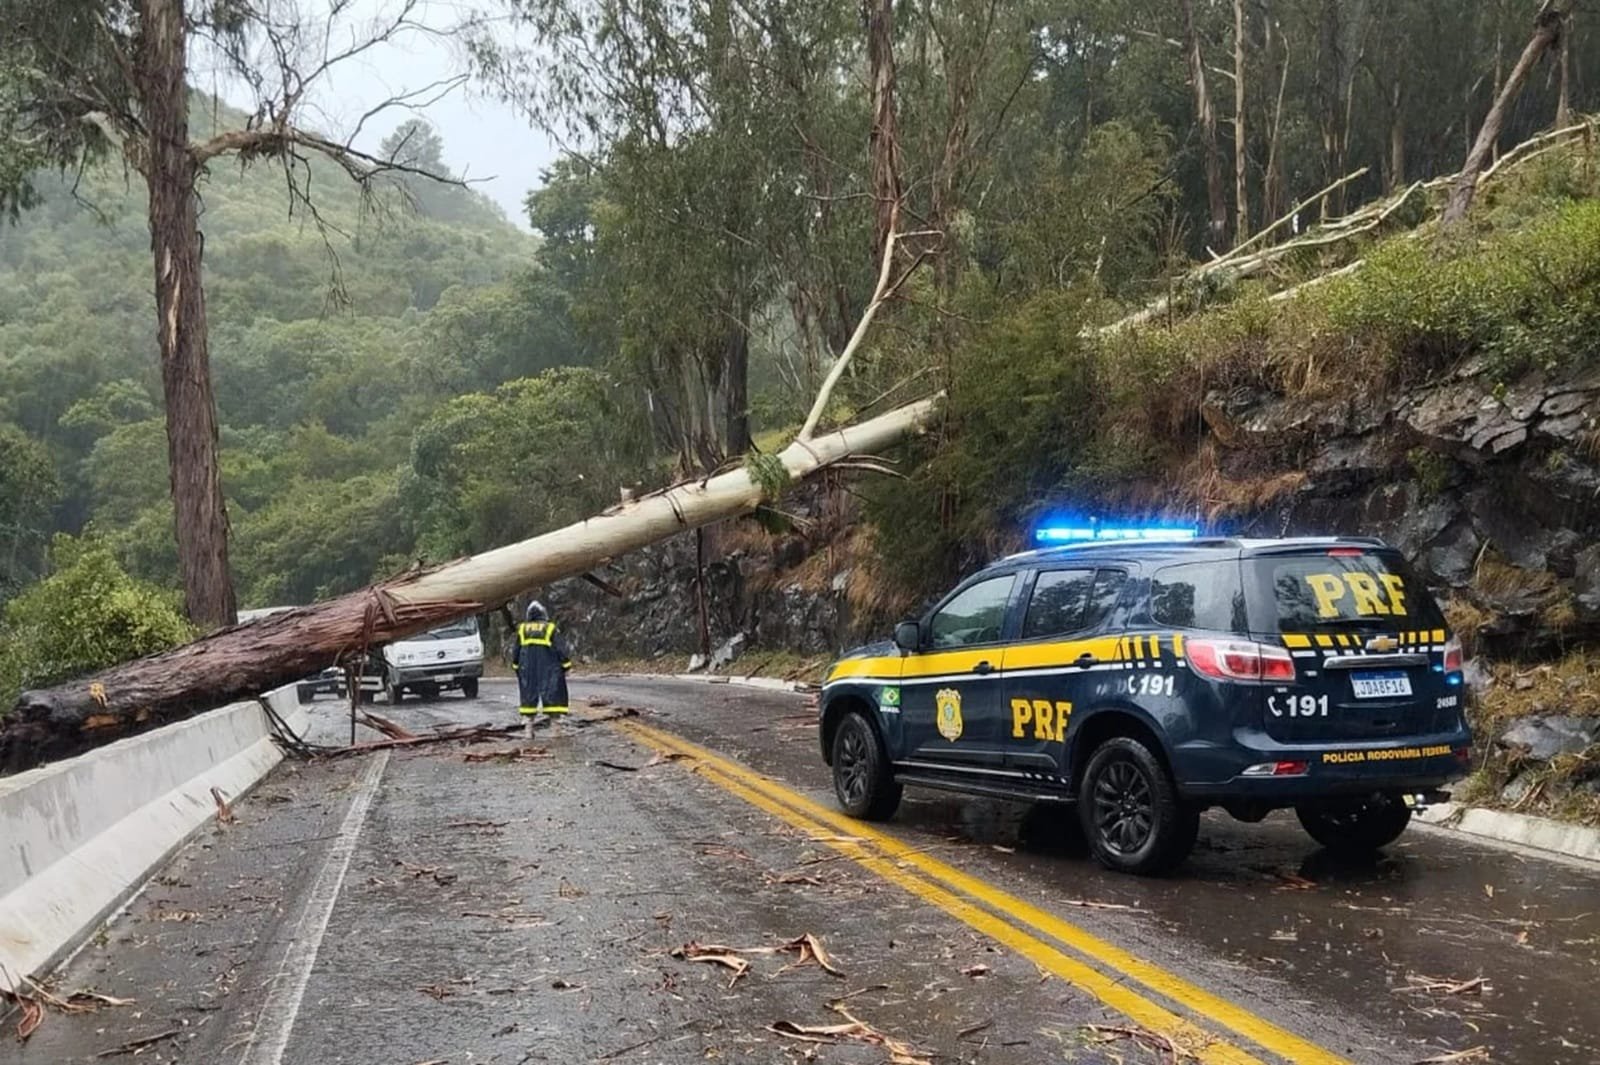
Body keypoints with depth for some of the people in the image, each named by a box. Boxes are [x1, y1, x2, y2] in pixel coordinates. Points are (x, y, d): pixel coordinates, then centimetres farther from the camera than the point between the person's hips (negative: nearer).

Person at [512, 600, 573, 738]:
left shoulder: (522, 630, 7)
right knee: (552, 695, 3)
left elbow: (515, 652, 12)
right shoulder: (551, 629, -1)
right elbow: (563, 649, -2)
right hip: (548, 670, -3)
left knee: (528, 696, 9)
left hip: (527, 669, 3)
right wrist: (566, 665, 7)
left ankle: (528, 728, 5)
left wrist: (516, 667, 23)